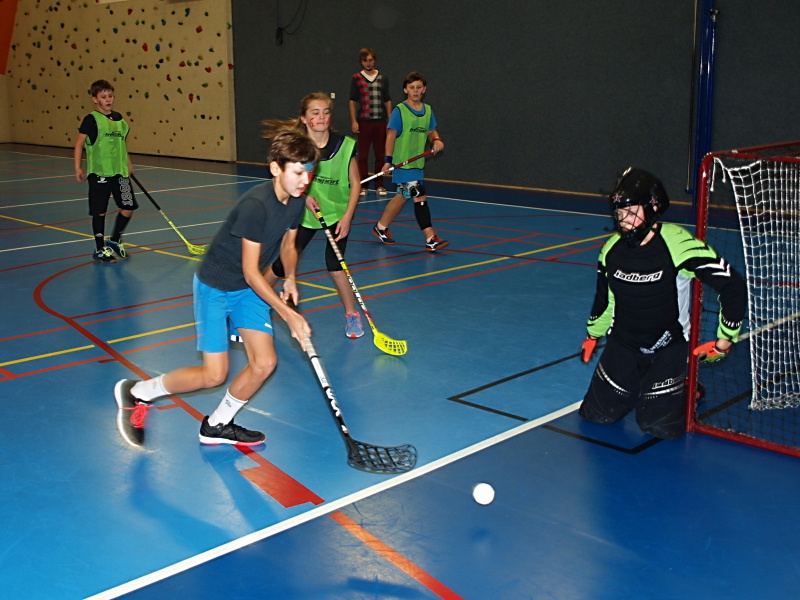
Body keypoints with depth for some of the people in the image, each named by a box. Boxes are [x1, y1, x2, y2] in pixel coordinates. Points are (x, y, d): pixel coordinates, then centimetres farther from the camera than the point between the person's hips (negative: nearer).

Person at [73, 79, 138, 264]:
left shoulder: (118, 118, 10)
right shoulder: (91, 120, -7)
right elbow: (79, 144, -5)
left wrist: (128, 164, 22)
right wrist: (78, 167, -11)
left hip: (120, 172, 6)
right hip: (99, 173, -6)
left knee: (128, 208, 5)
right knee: (99, 211, 3)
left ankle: (114, 241, 26)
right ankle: (100, 249, 16)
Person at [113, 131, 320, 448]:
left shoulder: (297, 200, -6)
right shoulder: (256, 205, -30)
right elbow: (251, 272, -26)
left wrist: (290, 278, -6)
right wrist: (288, 313, -26)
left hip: (249, 290, 7)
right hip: (214, 287, -7)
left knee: (265, 363, -3)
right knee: (214, 375, -8)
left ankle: (216, 426, 19)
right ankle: (137, 392, 15)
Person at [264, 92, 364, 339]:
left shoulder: (345, 145, -16)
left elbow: (355, 183, -7)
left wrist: (347, 217, -15)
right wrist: (304, 194, -17)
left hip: (337, 214, -1)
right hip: (304, 214, 1)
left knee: (334, 265, -13)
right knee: (282, 264, 3)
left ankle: (352, 315, 7)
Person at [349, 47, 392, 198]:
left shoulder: (383, 78, 10)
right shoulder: (356, 78, 5)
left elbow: (387, 101, 13)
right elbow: (352, 101, 5)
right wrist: (353, 121, -5)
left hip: (380, 122, 2)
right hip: (363, 122, -2)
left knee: (380, 155, 4)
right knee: (363, 156, 0)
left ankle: (379, 185, 11)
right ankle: (362, 186, 6)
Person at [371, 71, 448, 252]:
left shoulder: (428, 110, 10)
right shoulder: (400, 110, -8)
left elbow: (431, 131, 18)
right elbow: (391, 136, -8)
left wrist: (436, 140, -5)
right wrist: (388, 159, -13)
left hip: (417, 164, 7)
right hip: (403, 163, -7)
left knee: (402, 197, 17)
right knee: (420, 197, -13)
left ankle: (381, 227, 35)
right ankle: (431, 239, -13)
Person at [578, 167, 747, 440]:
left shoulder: (678, 244, -24)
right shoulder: (612, 249, -6)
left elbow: (733, 287, -21)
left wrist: (725, 340, -16)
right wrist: (592, 335, 24)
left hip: (668, 349, -4)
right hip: (622, 344, 4)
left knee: (659, 426, -10)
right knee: (595, 414, 1)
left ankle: (685, 393, 24)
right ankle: (634, 387, 32)